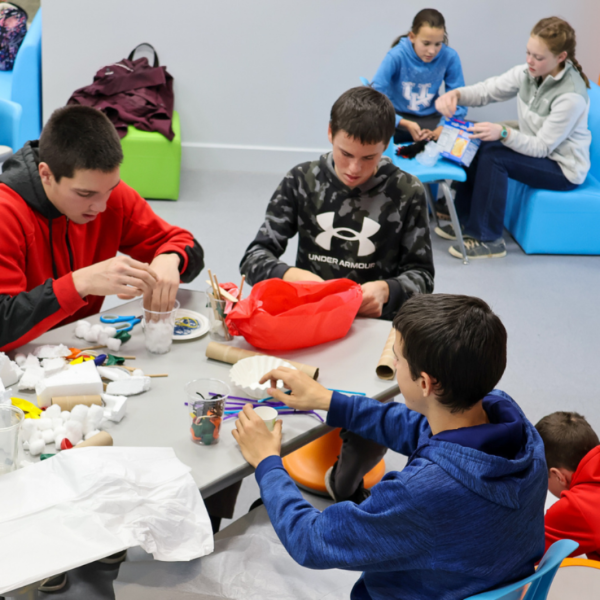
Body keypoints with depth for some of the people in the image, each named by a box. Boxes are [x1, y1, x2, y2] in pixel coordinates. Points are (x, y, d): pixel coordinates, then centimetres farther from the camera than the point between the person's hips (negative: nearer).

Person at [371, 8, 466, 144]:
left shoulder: (450, 57, -13)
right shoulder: (396, 56, -19)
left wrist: (442, 129, -24)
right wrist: (405, 124, -32)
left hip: (431, 119, 2)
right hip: (399, 117, -2)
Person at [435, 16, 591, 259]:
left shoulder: (571, 96, -29)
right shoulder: (528, 73, -9)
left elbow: (542, 147, -27)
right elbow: (486, 90, -10)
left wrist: (503, 133, -40)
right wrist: (455, 94, -30)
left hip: (564, 168, -8)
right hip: (533, 146, 8)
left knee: (493, 156, -24)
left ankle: (489, 240, -15)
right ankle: (466, 220, 7)